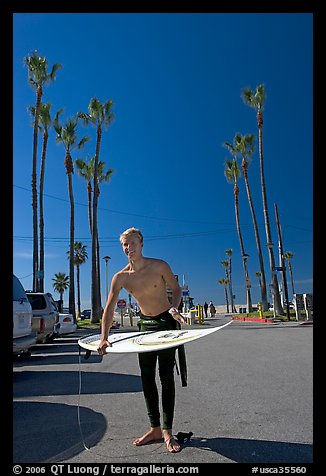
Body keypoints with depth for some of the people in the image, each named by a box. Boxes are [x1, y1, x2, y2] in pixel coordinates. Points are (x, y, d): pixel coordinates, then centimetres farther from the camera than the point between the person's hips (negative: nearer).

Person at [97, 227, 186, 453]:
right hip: (145, 325, 4)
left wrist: (173, 308, -24)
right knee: (147, 377, 7)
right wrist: (104, 338, -23)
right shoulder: (121, 277, -8)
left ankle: (167, 431, 9)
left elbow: (176, 289, -4)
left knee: (166, 376, -3)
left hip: (166, 322, -4)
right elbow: (109, 308, -12)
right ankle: (155, 429, 22)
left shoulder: (159, 266, -15)